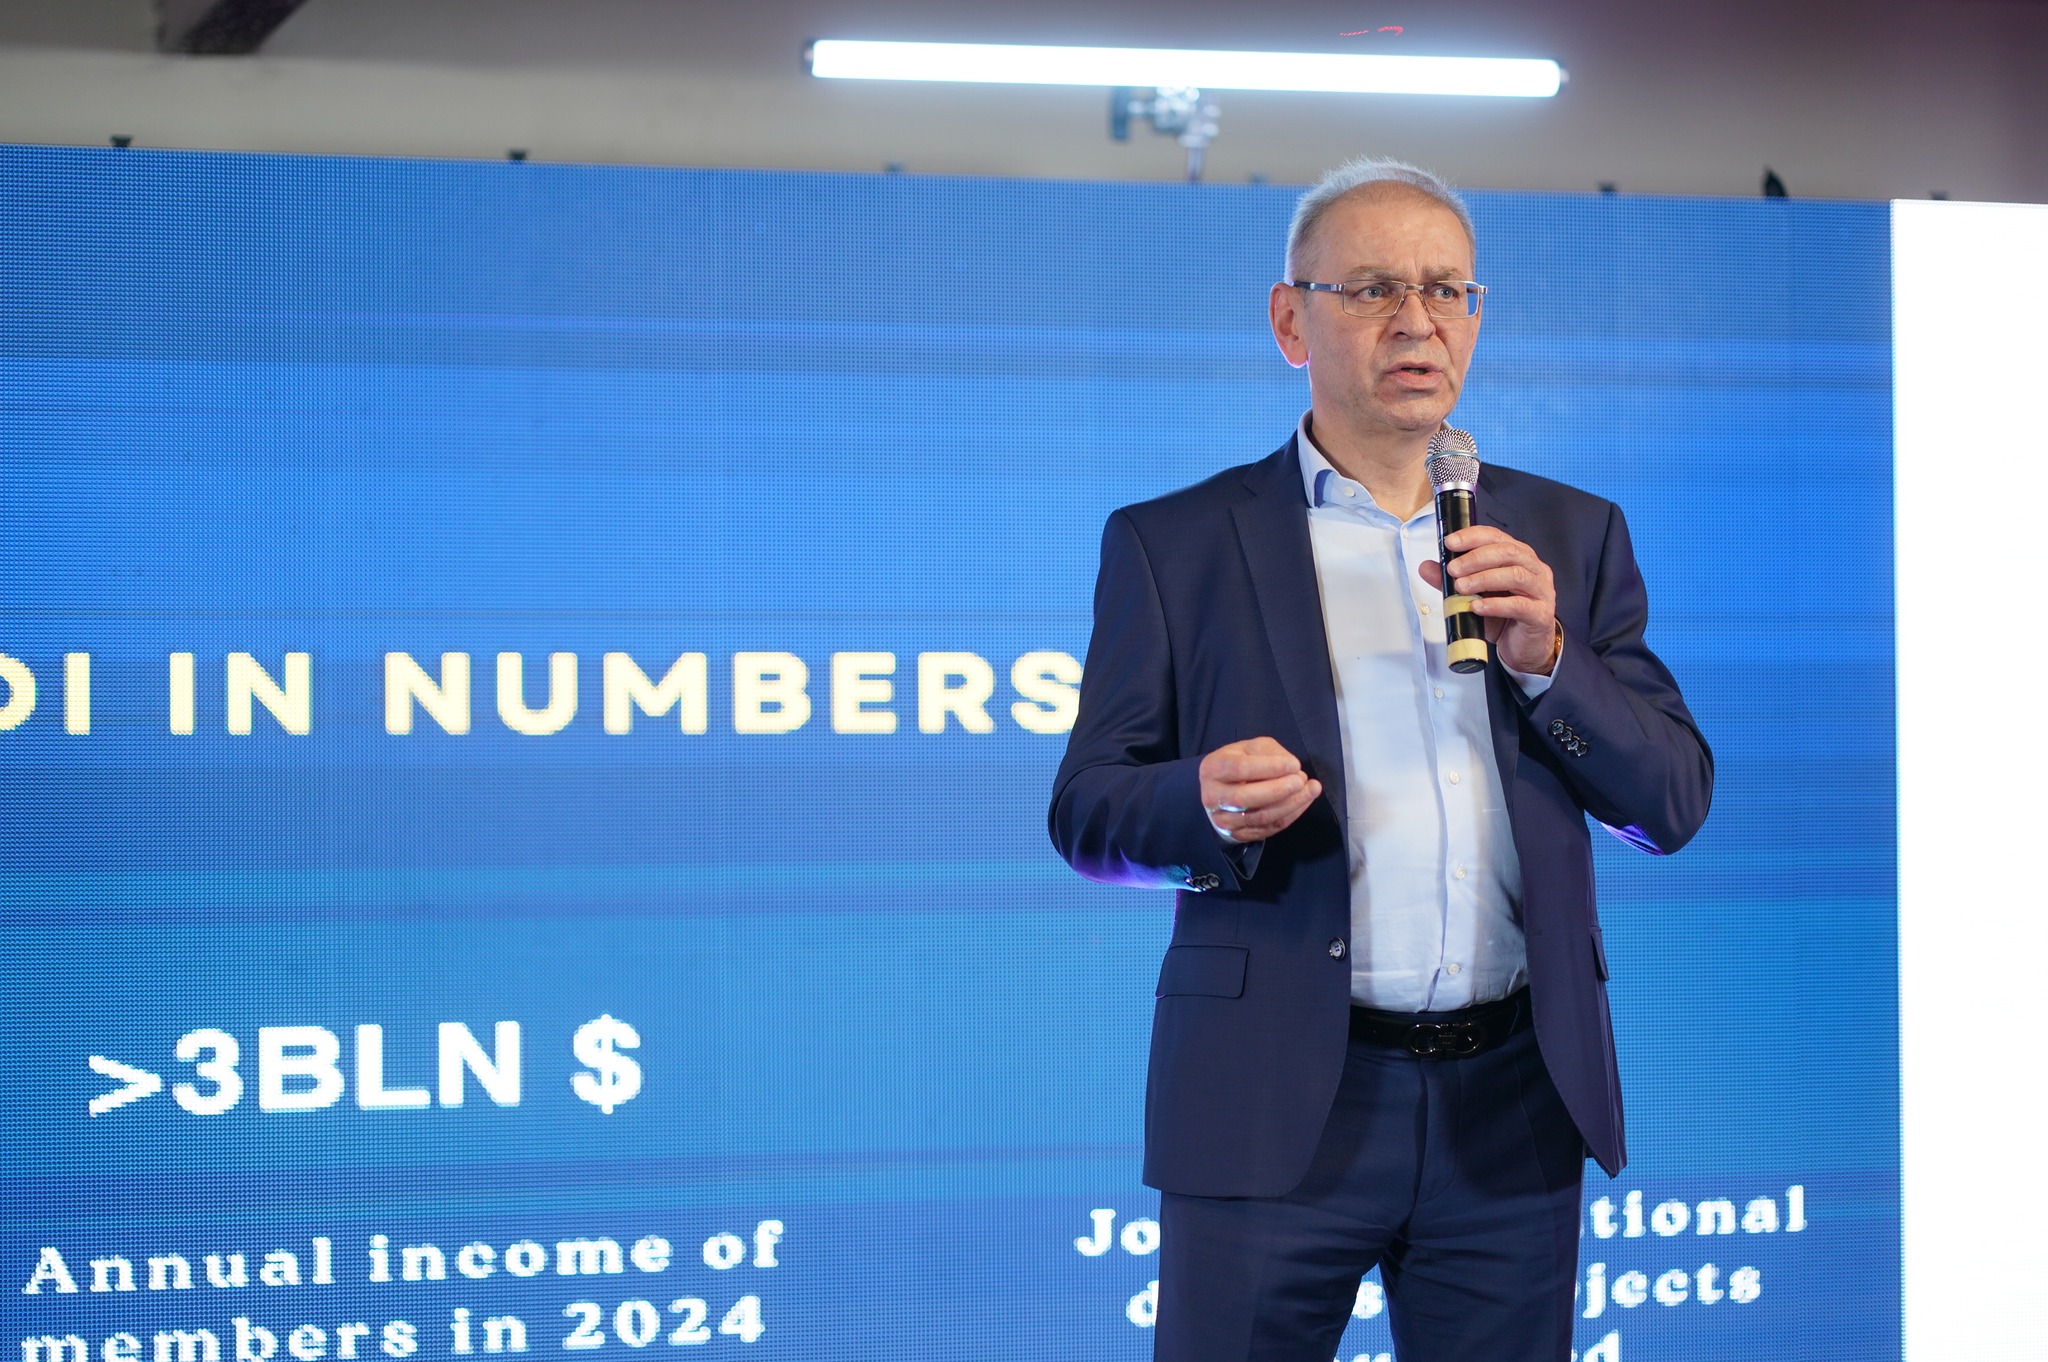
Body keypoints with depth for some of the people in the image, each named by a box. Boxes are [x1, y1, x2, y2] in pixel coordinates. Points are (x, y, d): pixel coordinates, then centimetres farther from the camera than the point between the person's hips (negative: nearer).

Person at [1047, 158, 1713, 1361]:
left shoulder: (1570, 536, 12)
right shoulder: (1174, 544, 4)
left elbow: (1674, 802, 8)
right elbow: (1086, 812, 3)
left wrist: (1549, 657, -9)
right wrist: (1206, 805, -19)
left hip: (1512, 1111, 3)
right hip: (1276, 1105, -2)